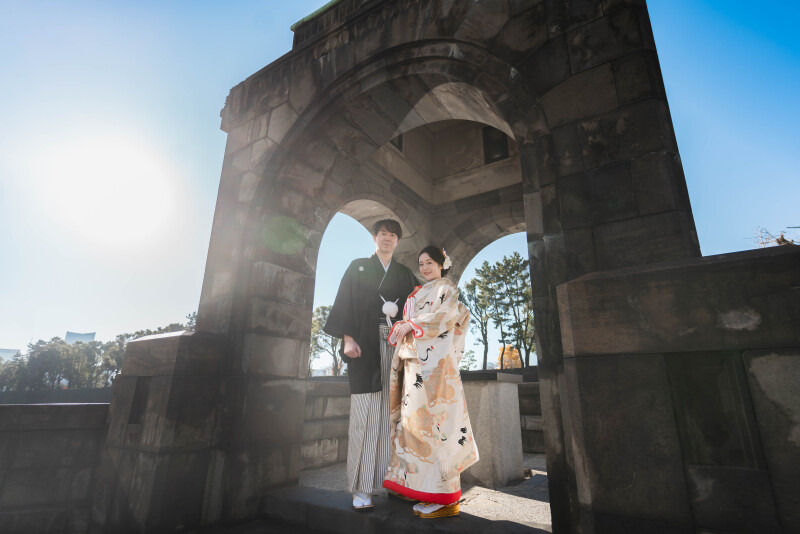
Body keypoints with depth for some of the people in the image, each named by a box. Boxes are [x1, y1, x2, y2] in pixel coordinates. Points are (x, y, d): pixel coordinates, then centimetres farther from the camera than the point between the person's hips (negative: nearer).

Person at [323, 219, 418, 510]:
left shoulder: (406, 274, 18)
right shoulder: (358, 267, 11)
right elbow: (345, 303, 3)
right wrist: (348, 338, -9)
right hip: (366, 346, -2)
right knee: (365, 413, -4)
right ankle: (362, 488, 3)